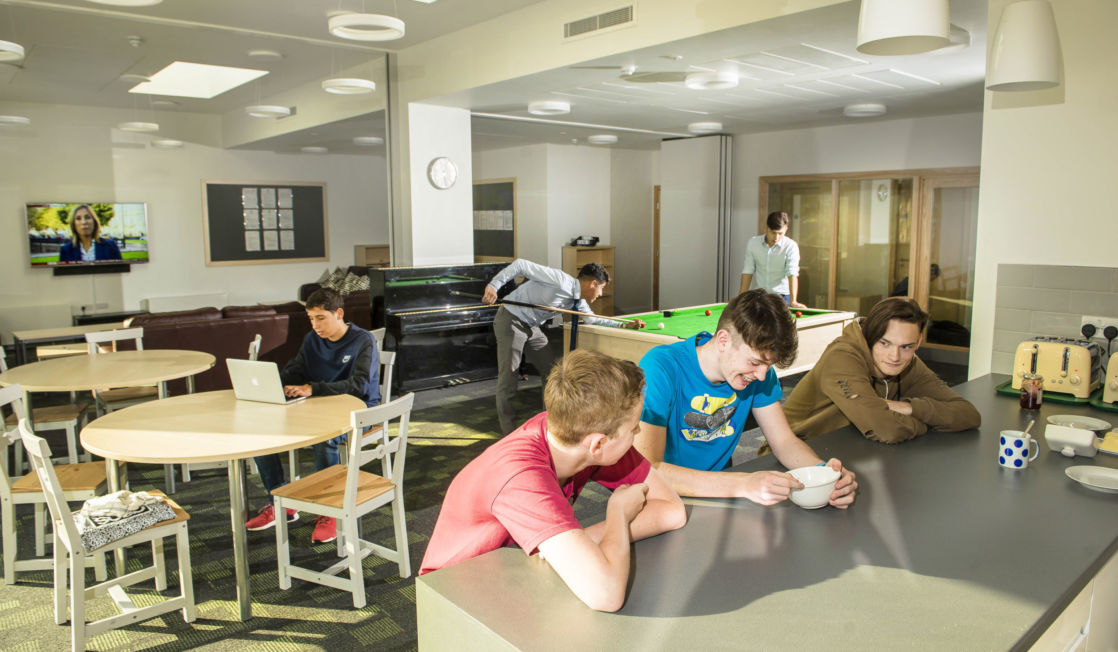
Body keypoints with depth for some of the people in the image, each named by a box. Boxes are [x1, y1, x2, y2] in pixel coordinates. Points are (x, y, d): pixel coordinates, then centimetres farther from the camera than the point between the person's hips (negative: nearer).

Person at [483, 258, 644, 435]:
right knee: (508, 376, -6)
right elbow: (520, 264, -25)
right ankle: (509, 431, 4)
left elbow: (592, 319, 20)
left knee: (551, 372, 8)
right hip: (511, 321, -9)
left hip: (532, 327, 9)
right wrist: (494, 285, -32)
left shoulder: (579, 302, 3)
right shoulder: (560, 280, -24)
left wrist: (625, 325, 14)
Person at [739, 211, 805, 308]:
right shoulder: (752, 243, -2)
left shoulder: (791, 246, -11)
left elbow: (792, 274, -19)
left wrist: (793, 301, -30)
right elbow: (748, 271, 2)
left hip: (781, 295, -2)